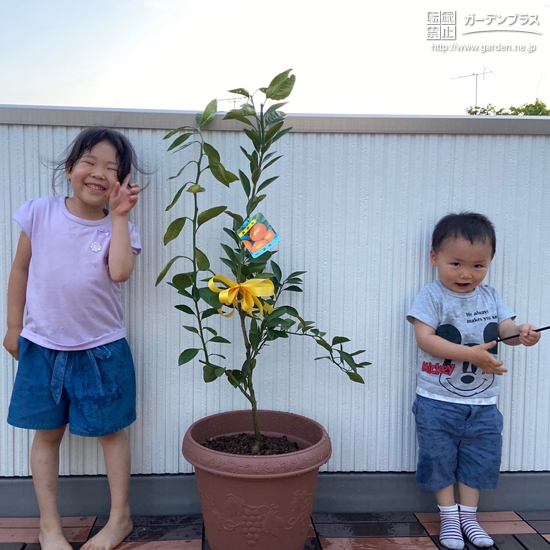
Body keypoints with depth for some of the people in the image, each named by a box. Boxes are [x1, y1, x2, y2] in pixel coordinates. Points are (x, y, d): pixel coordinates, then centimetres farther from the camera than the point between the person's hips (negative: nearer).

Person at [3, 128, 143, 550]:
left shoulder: (118, 227, -7)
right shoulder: (39, 213, -5)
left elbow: (121, 271, -26)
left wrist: (119, 215, -21)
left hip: (102, 350, -1)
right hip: (43, 346, 1)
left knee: (110, 431, 10)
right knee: (47, 434, 12)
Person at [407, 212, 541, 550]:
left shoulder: (490, 297, 3)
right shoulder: (432, 297, -13)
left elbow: (506, 328, 1)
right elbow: (425, 339, -22)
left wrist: (522, 334, -24)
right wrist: (470, 354, -29)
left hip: (483, 403, 4)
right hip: (438, 401, -4)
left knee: (480, 458, 14)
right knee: (440, 458, 8)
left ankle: (468, 513, 32)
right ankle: (449, 515, 27)